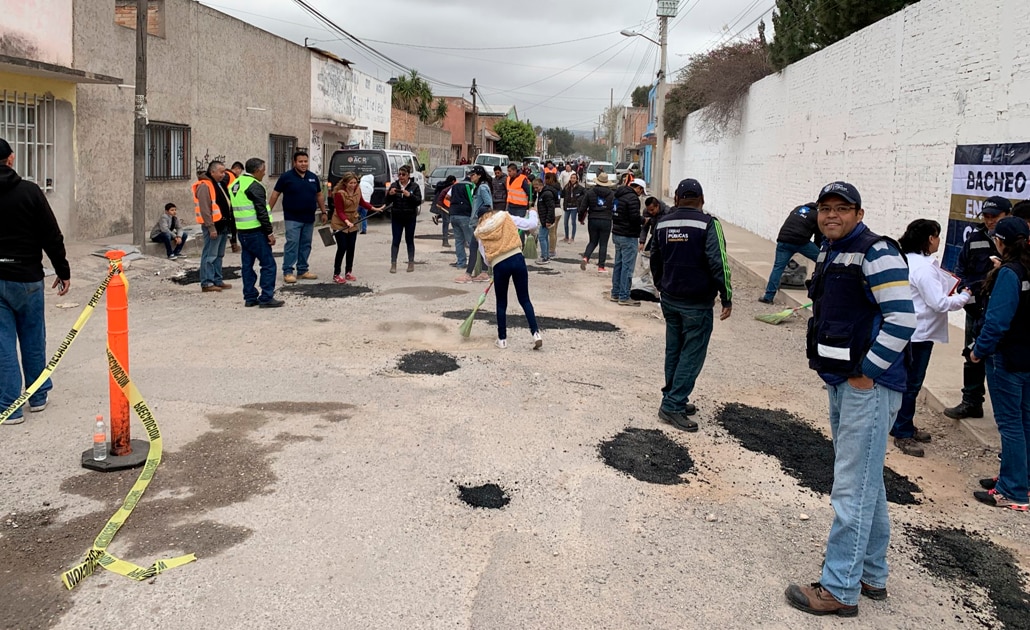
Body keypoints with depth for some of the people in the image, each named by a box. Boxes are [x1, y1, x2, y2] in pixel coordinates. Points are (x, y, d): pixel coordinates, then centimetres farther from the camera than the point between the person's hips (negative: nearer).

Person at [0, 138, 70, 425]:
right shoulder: (29, 191, -8)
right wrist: (63, 271, 2)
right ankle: (38, 396, 25)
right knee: (33, 339, 13)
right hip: (26, 278, -1)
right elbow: (52, 236, -7)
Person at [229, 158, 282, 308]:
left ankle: (250, 297, 15)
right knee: (268, 264, -4)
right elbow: (261, 212, -18)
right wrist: (269, 232, -14)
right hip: (255, 231, -9)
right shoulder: (255, 186, -14)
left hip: (241, 231, 9)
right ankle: (266, 298, -4)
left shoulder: (235, 184, 15)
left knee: (247, 264, 12)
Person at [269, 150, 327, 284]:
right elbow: (275, 194, -2)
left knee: (306, 245, 9)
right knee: (292, 244, -9)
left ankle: (302, 270, 19)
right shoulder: (286, 177, -4)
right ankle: (288, 272, -4)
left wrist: (323, 212, 14)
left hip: (309, 218, 5)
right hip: (292, 218, -5)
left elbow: (319, 195, 18)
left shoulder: (313, 177, 10)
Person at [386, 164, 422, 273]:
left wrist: (409, 195, -24)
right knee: (396, 241, 0)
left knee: (409, 240, 9)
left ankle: (411, 263, 18)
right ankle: (393, 264, 2)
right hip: (396, 217, 1)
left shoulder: (414, 186, -2)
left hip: (410, 218, -1)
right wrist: (390, 194, -17)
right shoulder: (394, 185, 4)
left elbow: (419, 201, -9)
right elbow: (387, 200, 4)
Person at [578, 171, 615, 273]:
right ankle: (601, 266, 5)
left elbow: (582, 208, 0)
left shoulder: (590, 192, 0)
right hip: (606, 221, -1)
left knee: (593, 242, 16)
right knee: (603, 244, 5)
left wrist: (581, 219, 15)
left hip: (593, 220, 1)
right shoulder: (612, 194, -1)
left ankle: (585, 257, -8)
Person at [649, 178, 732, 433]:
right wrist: (727, 298, -10)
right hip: (697, 303, -6)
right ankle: (673, 405, -3)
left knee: (673, 351, 16)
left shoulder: (663, 224, 6)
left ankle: (674, 400, 23)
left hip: (669, 300, 6)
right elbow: (718, 264, -17)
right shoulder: (708, 224, -12)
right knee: (692, 354, 0)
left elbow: (655, 261, 16)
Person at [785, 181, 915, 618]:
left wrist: (867, 373, -19)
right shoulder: (829, 251, 14)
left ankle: (840, 589, 3)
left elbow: (902, 318, -22)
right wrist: (821, 360, 16)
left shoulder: (876, 252, -15)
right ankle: (872, 575, 31)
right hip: (840, 383, 10)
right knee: (867, 482, 18)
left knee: (852, 489, -5)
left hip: (868, 386, -10)